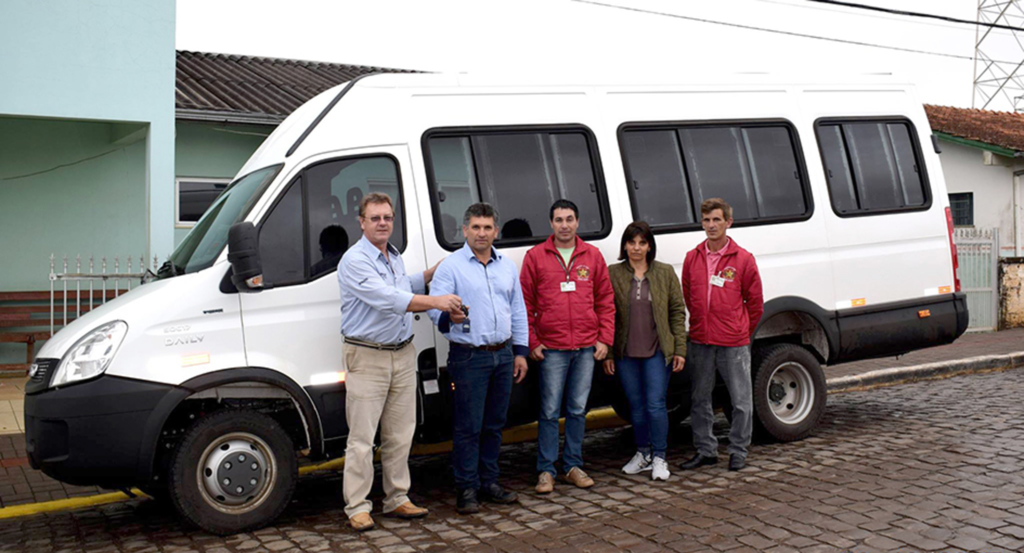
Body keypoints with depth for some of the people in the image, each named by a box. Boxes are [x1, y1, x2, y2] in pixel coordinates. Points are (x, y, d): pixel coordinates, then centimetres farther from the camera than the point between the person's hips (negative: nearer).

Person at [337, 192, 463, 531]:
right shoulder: (355, 261, -15)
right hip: (367, 359, -8)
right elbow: (388, 299, -27)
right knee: (362, 438, -2)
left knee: (400, 435, 12)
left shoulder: (395, 257, 14)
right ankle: (357, 507, 8)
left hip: (403, 354, 8)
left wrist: (434, 273, 21)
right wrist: (435, 302, -34)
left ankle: (397, 499, 23)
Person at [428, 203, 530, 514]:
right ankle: (467, 488, 8)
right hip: (469, 357, -5)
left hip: (503, 355, 5)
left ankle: (489, 482, 24)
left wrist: (520, 351, 12)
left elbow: (518, 311, 17)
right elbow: (434, 305, -13)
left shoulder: (507, 266, 13)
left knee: (494, 424, 13)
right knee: (468, 426, -3)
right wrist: (449, 316, -36)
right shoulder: (450, 266, -4)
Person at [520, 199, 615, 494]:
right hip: (551, 348, -2)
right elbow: (525, 303, 2)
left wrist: (605, 339, 4)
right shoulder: (535, 256, 1)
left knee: (578, 410, 10)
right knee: (550, 411, 1)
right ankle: (546, 470, 11)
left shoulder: (592, 255, 8)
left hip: (586, 348, 2)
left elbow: (605, 300, 10)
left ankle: (573, 466, 22)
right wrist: (532, 342, -3)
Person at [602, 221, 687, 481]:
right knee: (636, 406, 11)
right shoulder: (612, 274, 1)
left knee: (655, 405, -3)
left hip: (657, 352, -1)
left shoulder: (665, 273, 2)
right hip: (625, 353, 1)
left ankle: (659, 457, 12)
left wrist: (680, 349, -1)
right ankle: (643, 453, 28)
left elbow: (677, 311, 4)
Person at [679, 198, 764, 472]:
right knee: (699, 399, 11)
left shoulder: (743, 259, -4)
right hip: (700, 342, 3)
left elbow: (755, 303, 3)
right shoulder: (692, 258, 6)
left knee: (741, 401, 3)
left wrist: (740, 332, 9)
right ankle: (705, 450, 24)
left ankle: (738, 452, 18)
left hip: (734, 345, -3)